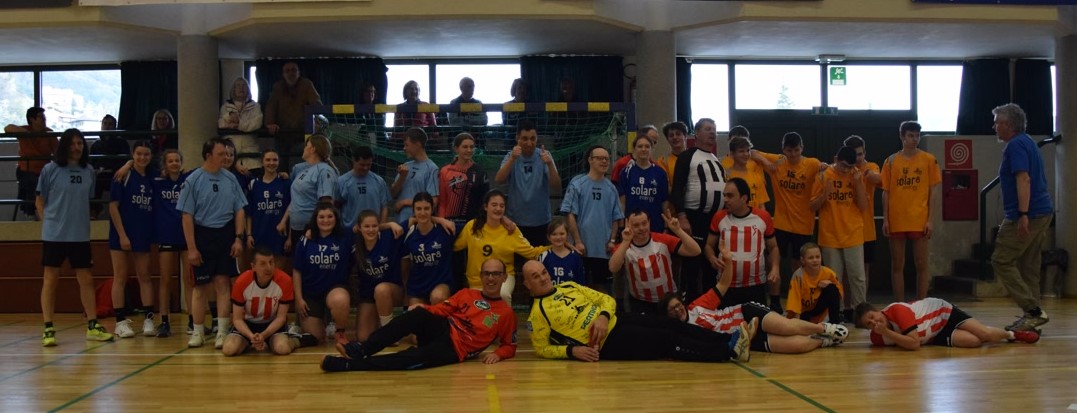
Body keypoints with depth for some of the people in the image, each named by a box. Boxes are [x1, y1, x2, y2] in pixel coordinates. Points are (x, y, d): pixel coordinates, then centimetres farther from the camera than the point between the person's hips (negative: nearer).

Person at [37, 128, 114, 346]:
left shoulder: (88, 171, 6)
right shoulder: (50, 170, -3)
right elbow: (40, 201, 3)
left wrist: (82, 223, 8)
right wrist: (49, 222, -3)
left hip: (80, 236, 3)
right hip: (54, 235, -3)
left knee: (86, 281, 5)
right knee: (50, 281, 3)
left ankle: (92, 326, 12)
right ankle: (48, 329, 8)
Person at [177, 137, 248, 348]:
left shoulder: (230, 179, 5)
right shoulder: (193, 180, -4)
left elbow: (239, 210, 8)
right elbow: (187, 216, -5)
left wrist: (239, 238, -1)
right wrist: (191, 248, -8)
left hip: (226, 236, 2)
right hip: (203, 236, -2)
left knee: (223, 283, -2)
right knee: (201, 286, 5)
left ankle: (222, 332, 0)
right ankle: (198, 332, 16)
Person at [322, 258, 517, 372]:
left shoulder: (506, 313, 8)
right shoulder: (466, 294, 16)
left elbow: (510, 346, 13)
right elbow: (440, 310, 10)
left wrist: (497, 354, -10)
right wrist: (423, 308, -12)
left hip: (454, 348, -4)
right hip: (443, 330, 4)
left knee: (412, 359, -34)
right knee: (418, 314, -33)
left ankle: (345, 364, -40)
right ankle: (360, 349, -38)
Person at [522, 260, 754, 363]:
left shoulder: (568, 287, 15)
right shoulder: (537, 313, -4)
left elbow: (606, 299, 14)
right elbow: (542, 348, -4)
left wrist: (603, 316, -9)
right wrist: (572, 350, -19)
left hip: (616, 322, 7)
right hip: (607, 343, -7)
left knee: (672, 326, -11)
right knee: (666, 340, -18)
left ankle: (729, 341, -16)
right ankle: (729, 351, -22)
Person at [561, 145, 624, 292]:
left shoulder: (611, 188, 8)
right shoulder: (577, 184, -6)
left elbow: (616, 217, 11)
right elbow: (569, 214, -9)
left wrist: (612, 240, 1)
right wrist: (578, 241, -13)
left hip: (604, 248, 4)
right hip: (583, 248, -4)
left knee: (602, 286, 13)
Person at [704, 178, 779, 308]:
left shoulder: (763, 217, -3)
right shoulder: (719, 217, -2)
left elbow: (773, 247, 9)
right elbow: (709, 245, 8)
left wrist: (774, 267, -9)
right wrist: (712, 258, -14)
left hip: (756, 285, 0)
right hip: (726, 285, 1)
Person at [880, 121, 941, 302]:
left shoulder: (928, 160, 3)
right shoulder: (891, 161, 6)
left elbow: (933, 192, 2)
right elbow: (886, 192, 6)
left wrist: (930, 219, -6)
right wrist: (885, 220, -1)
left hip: (920, 221, -1)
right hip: (896, 221, 1)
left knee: (921, 264, 3)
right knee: (897, 265, 5)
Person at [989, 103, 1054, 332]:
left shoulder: (1016, 145, -11)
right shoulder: (1027, 143, 20)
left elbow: (1023, 179, -22)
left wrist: (1023, 214, -27)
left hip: (1027, 215, -10)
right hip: (1043, 212, 10)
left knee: (1002, 261, -7)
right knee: (1028, 266, 11)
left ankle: (1033, 310, -11)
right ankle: (1032, 315, 12)